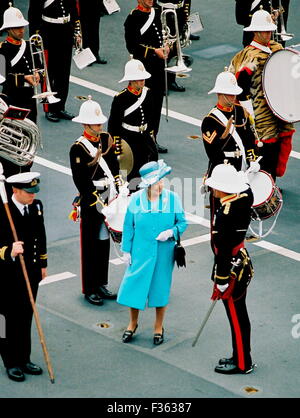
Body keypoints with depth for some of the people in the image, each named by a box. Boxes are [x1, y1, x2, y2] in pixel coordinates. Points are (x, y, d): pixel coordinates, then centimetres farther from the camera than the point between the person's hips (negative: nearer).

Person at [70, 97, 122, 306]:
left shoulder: (107, 139, 4)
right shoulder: (78, 148, -15)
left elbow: (115, 168, 12)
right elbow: (81, 182, -17)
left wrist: (119, 192, 3)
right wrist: (97, 203, -18)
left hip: (109, 199, 6)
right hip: (91, 203, -6)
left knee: (104, 242, 15)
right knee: (90, 245, 3)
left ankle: (102, 284, 27)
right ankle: (89, 290, 12)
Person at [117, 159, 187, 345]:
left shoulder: (173, 198, -8)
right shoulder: (136, 199, -7)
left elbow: (182, 222, 0)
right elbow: (128, 226, 1)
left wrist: (171, 232, -20)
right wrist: (126, 250, 2)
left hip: (164, 253, 0)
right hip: (140, 251, 0)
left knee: (161, 288, 10)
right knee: (134, 285, 5)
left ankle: (159, 328, 29)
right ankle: (133, 323, 29)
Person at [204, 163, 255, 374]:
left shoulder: (224, 215, -28)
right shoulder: (244, 199, -5)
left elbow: (223, 251, -24)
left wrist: (221, 282, -18)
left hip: (231, 270, -9)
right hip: (243, 264, 9)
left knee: (236, 318, 5)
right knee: (240, 315, 20)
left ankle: (242, 364, 18)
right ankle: (241, 357, 33)